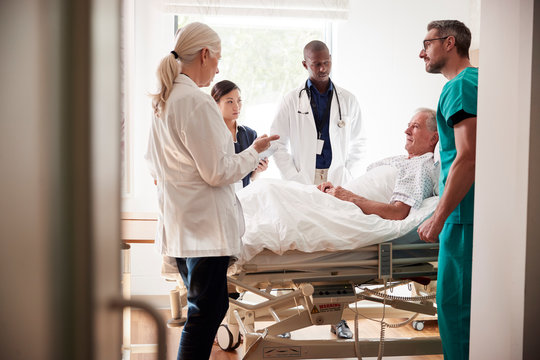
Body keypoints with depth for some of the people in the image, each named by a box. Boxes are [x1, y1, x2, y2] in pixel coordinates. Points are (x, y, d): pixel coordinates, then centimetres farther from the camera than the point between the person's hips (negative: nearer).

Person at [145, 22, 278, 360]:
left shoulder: (163, 101, 10)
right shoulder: (197, 103, -19)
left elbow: (155, 166, 18)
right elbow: (218, 172, -19)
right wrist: (255, 151, -5)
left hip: (179, 221, 10)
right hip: (205, 224, -10)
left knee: (207, 307, 20)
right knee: (206, 311, -1)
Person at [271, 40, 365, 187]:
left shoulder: (348, 100, 11)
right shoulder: (291, 100, 6)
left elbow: (357, 144, 14)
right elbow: (278, 144, 4)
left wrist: (347, 177, 3)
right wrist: (295, 179, -5)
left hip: (338, 180, 1)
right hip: (302, 179, -1)